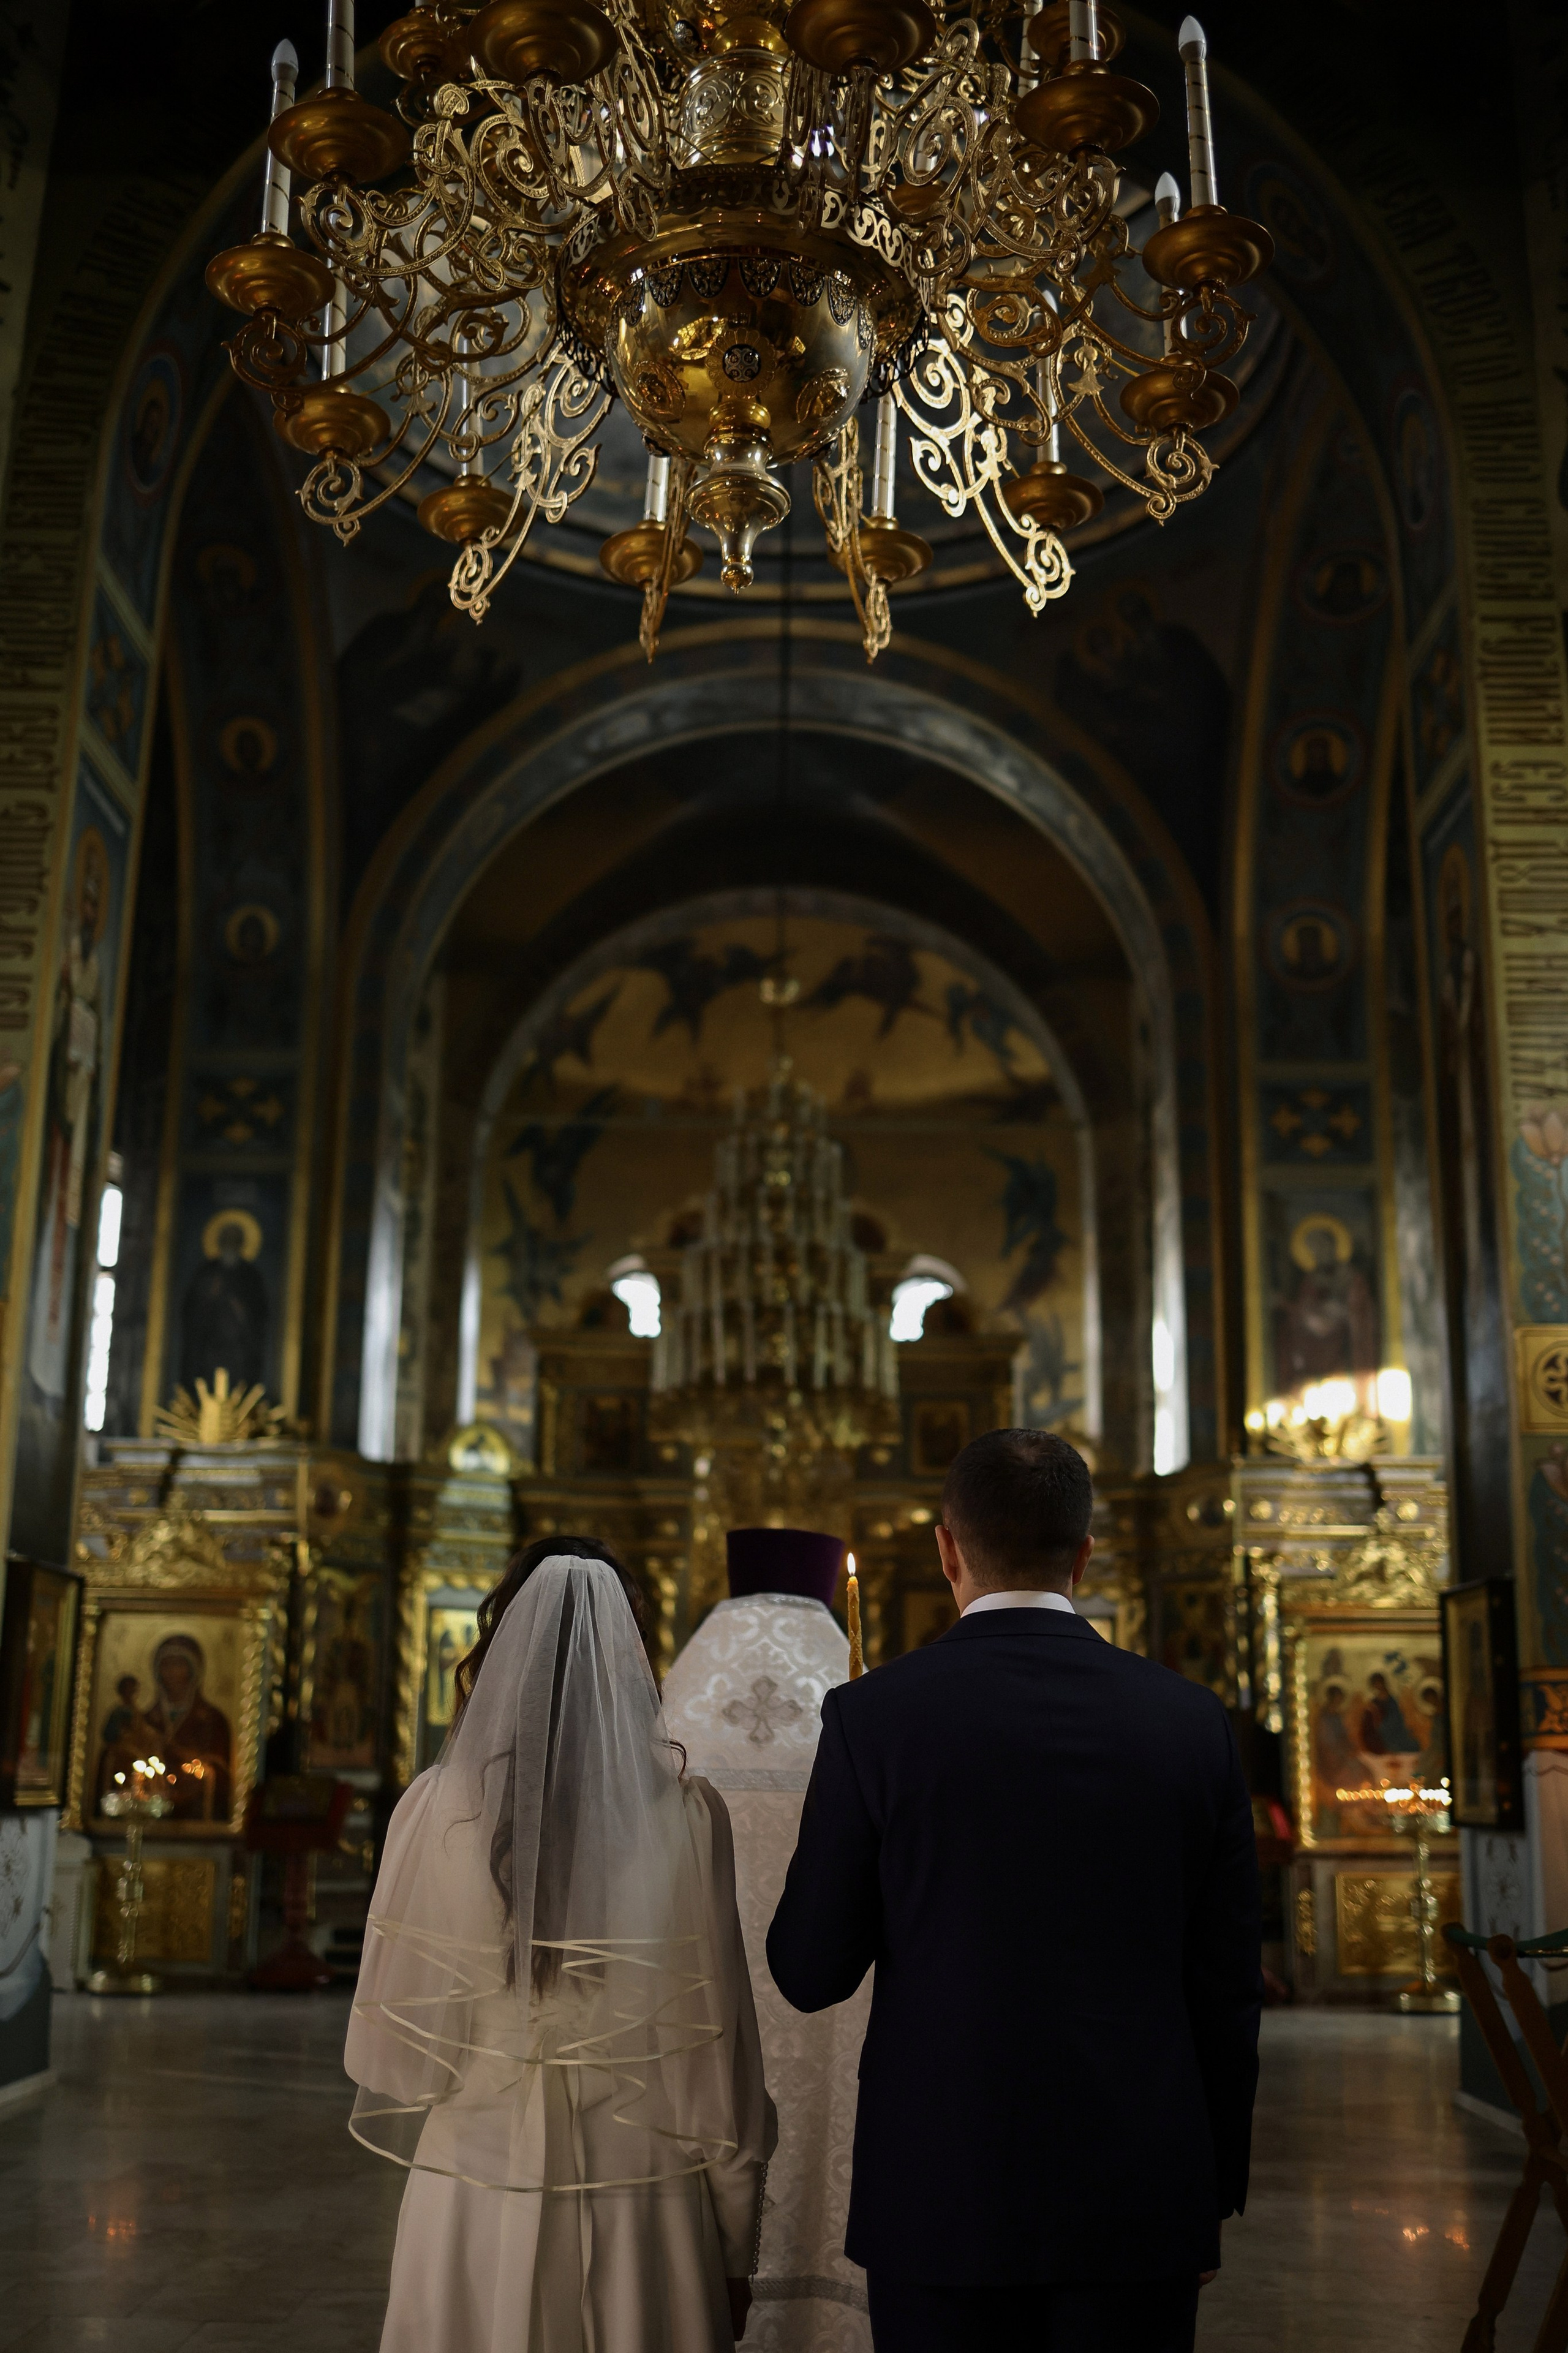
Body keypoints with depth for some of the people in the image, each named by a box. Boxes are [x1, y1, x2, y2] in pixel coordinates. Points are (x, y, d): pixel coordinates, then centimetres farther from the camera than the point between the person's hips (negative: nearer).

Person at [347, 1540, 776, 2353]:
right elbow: (717, 2046, -5)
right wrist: (735, 2247, 7)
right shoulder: (687, 1816, -10)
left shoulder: (435, 1806, -9)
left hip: (473, 2201, 1)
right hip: (641, 2206, 0)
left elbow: (390, 2049, -4)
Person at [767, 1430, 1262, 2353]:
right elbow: (1229, 1989, 2)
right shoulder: (1192, 1720, -2)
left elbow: (810, 1974, -4)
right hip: (1140, 2202, 2)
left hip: (942, 2198, -2)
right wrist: (1214, 2196, 13)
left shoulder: (874, 1716, -9)